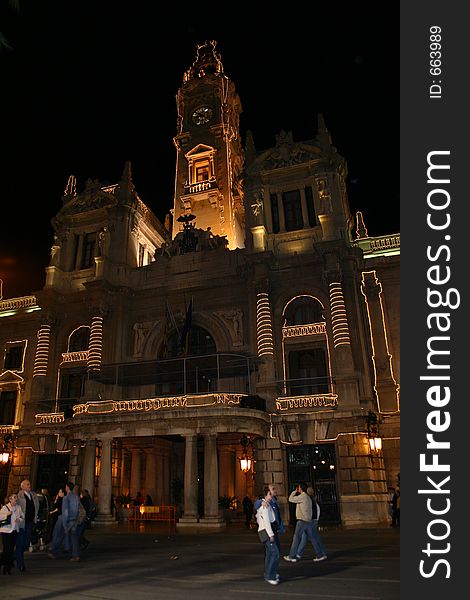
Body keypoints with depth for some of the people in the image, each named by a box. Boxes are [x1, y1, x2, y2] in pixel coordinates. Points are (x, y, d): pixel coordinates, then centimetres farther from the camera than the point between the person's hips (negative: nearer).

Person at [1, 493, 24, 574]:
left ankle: (8, 568, 16)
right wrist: (7, 514, -21)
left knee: (11, 549, 6)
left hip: (15, 530, 4)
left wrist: (19, 519, -9)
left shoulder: (18, 507, 6)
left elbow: (23, 517, 11)